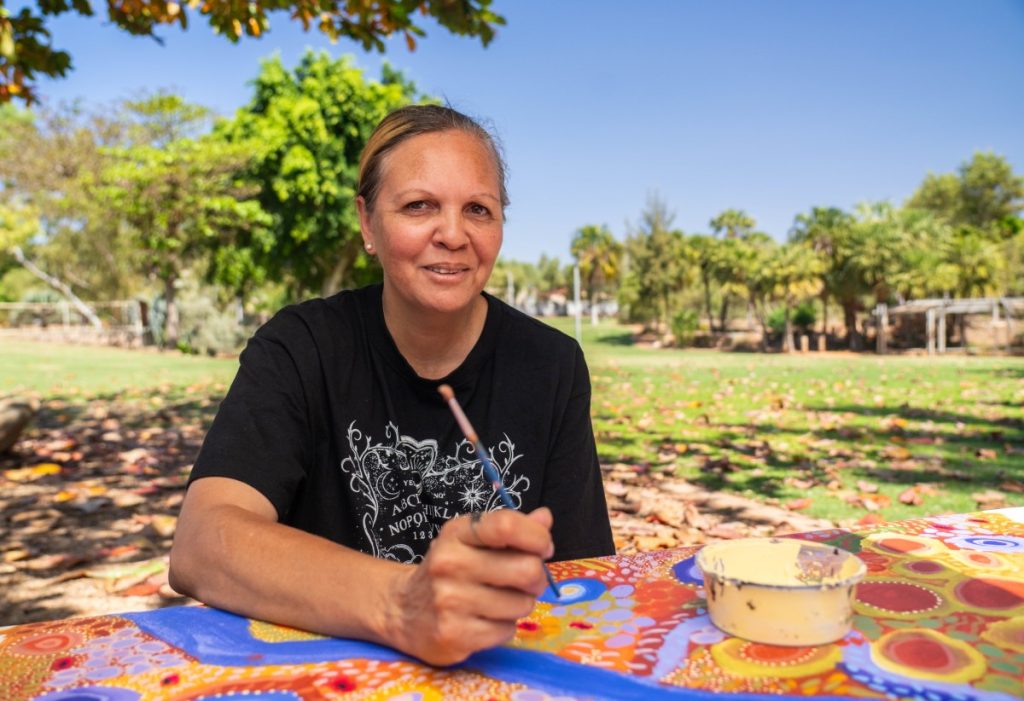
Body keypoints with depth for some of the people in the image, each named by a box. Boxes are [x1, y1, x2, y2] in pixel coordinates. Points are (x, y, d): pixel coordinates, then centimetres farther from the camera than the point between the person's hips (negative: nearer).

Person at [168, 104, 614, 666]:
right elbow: (201, 545, -23)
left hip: (505, 666, 2)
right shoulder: (300, 349, -9)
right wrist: (400, 605, -39)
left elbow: (583, 577, -2)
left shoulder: (552, 366, -4)